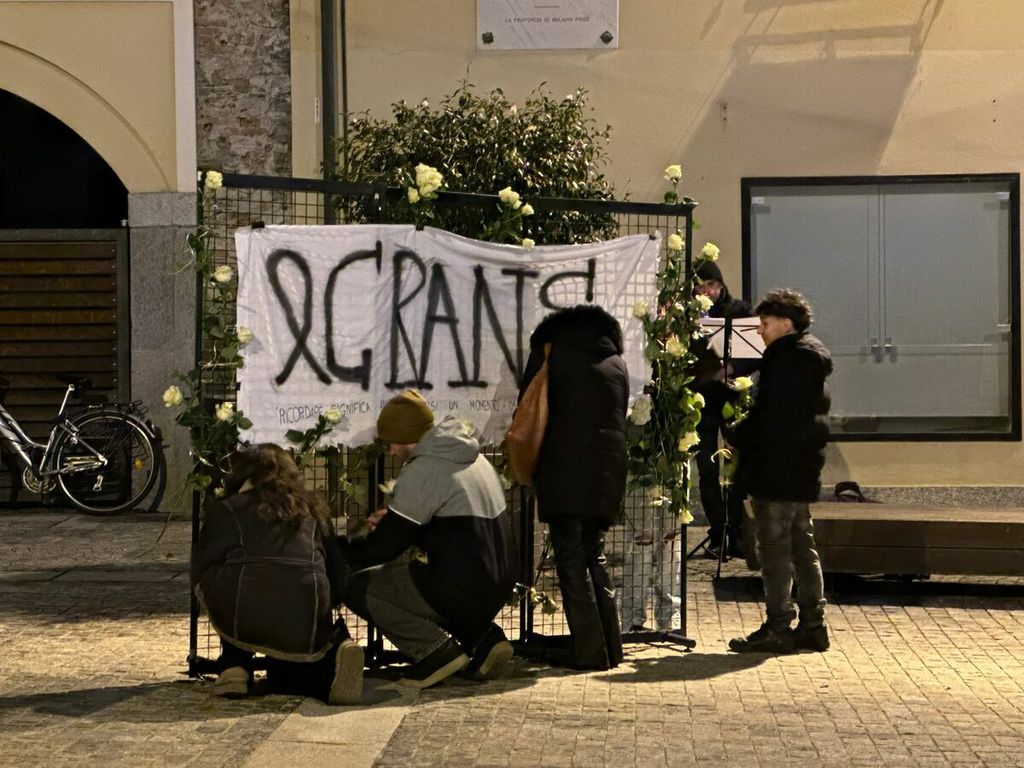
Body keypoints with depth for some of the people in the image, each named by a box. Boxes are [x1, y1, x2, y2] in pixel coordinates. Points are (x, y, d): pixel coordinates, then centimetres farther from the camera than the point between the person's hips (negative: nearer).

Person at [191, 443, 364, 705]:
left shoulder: (227, 510, 14)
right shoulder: (313, 510, 25)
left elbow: (200, 570, 12)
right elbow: (338, 575, 23)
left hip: (244, 619, -2)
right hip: (306, 623, 2)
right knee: (285, 676, 28)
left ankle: (235, 668, 15)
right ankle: (332, 655, -3)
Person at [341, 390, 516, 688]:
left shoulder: (420, 473, -14)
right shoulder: (472, 458, 13)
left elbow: (385, 546, -10)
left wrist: (338, 549, 7)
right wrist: (394, 520, 23)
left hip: (462, 590, -9)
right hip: (497, 587, 9)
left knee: (357, 586, 0)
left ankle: (436, 649, -7)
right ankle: (482, 636, 13)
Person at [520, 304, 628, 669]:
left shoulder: (551, 352, 4)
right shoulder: (617, 364, 17)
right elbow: (620, 417, 18)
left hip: (563, 472, -5)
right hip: (607, 474, 5)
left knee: (571, 560, -2)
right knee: (595, 557, 16)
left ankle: (589, 651, -5)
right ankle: (611, 647, 15)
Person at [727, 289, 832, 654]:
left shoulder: (786, 360, -16)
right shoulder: (811, 357, 16)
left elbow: (771, 416, -21)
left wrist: (736, 437, -7)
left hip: (776, 471, -10)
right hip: (803, 470, 10)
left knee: (774, 549, -5)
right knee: (802, 546, 13)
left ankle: (777, 629, -1)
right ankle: (813, 625, 18)